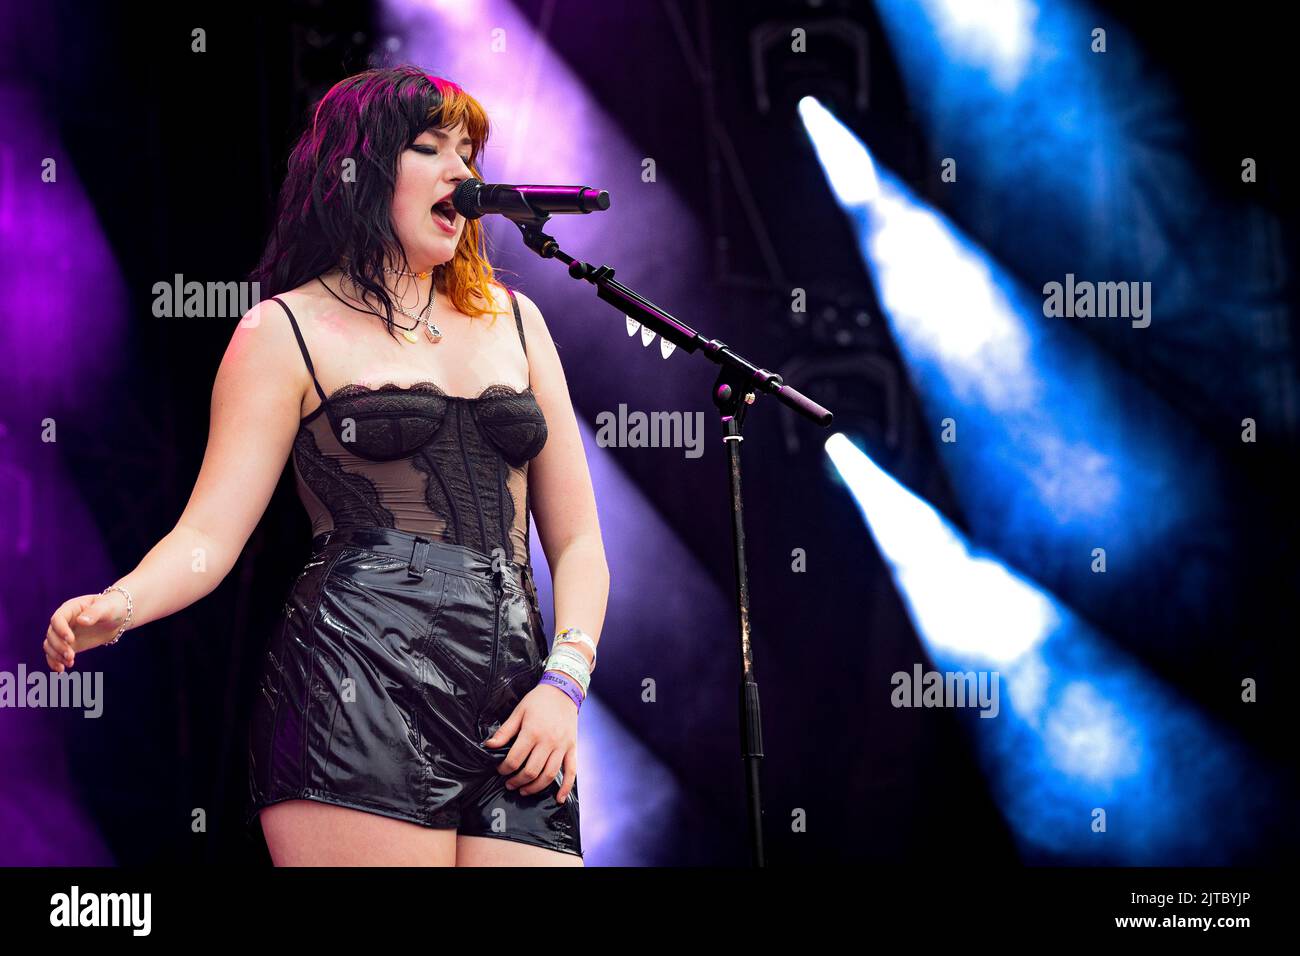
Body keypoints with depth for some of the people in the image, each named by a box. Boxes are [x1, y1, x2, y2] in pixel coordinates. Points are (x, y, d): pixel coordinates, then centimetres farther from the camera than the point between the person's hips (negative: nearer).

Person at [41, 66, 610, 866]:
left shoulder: (512, 320, 20)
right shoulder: (291, 331, 8)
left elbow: (577, 539, 18)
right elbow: (210, 533, -1)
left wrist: (564, 682, 1)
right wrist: (118, 605, -21)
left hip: (511, 713, 4)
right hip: (360, 697, -4)